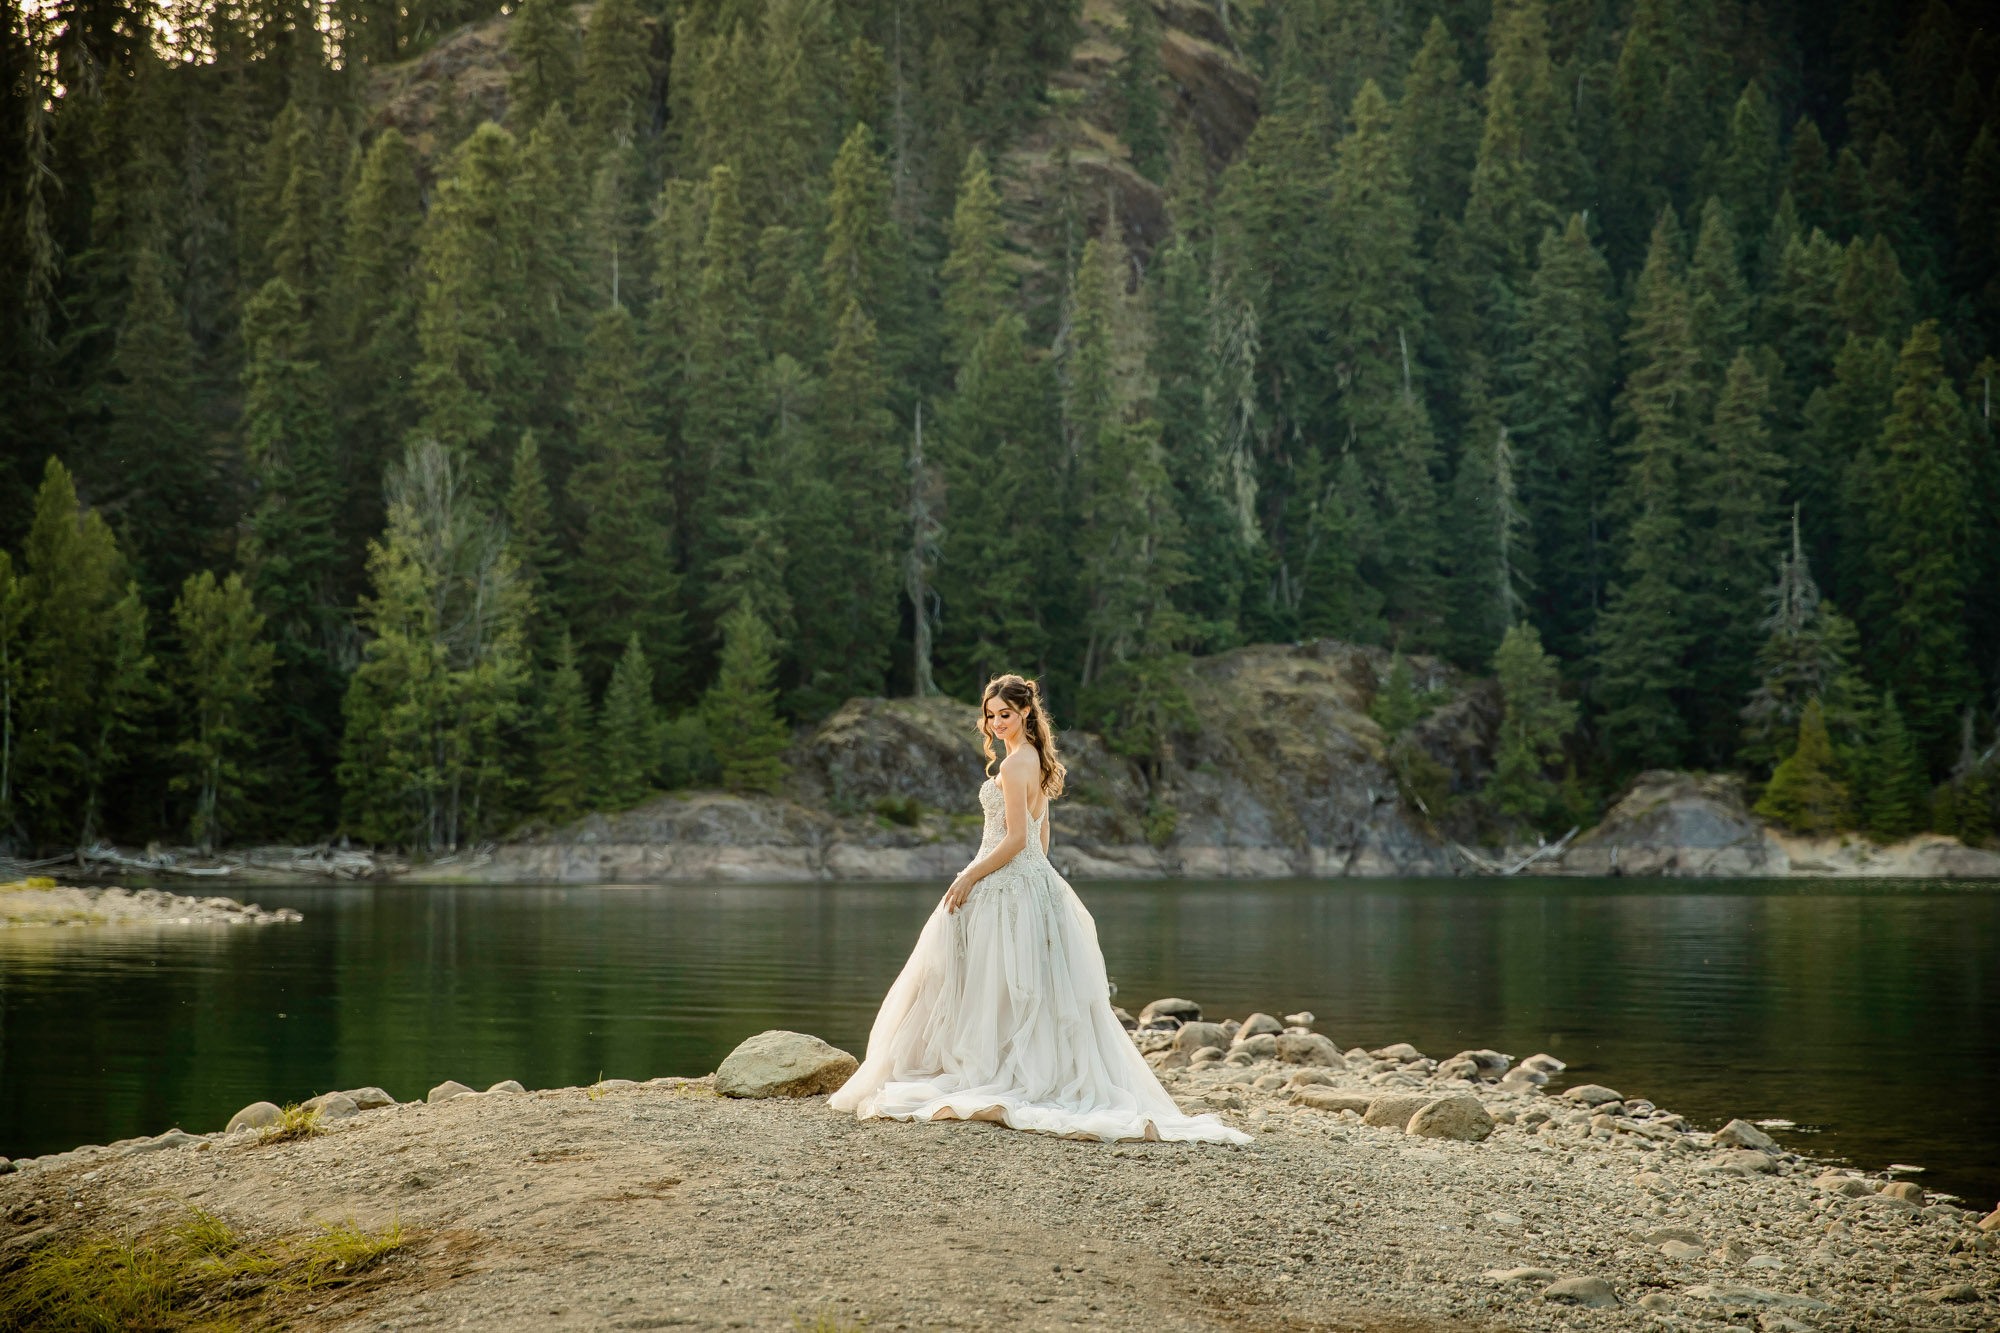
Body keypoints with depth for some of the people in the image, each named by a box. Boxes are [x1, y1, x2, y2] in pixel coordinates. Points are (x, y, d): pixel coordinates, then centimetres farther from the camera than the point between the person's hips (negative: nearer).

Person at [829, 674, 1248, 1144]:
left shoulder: (1013, 765, -15)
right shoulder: (1037, 761, 14)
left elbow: (1016, 839, -20)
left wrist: (969, 876, -15)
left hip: (1005, 889, -9)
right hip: (1036, 880, 9)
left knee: (992, 990, -3)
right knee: (1033, 994, 9)